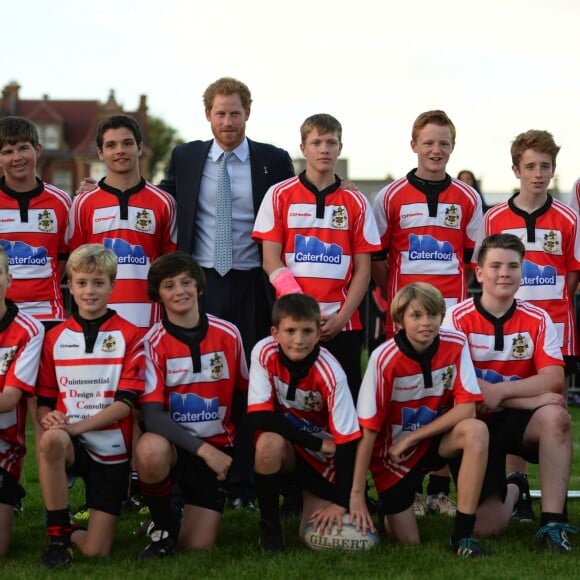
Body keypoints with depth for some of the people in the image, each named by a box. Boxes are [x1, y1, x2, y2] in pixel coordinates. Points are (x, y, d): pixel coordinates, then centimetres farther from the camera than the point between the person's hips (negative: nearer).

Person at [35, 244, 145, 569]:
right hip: (69, 445, 1)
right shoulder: (55, 338, 7)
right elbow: (45, 401, 7)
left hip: (112, 451, -1)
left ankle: (72, 535, 30)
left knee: (95, 551, -8)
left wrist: (77, 426, -21)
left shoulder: (129, 336, -2)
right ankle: (58, 535, -20)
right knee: (51, 439, -38)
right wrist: (49, 419, -17)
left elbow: (126, 403, -10)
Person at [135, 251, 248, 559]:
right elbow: (152, 414, -20)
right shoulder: (152, 343, -13)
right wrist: (203, 449, -29)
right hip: (172, 443, -2)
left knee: (198, 546, -8)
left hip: (216, 447, 2)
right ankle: (163, 525, -10)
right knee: (150, 449, -39)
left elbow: (242, 394, 11)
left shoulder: (228, 334, -4)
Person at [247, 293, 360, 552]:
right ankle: (269, 525, -12)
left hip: (323, 456, -1)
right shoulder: (264, 353, -20)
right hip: (285, 447, 1)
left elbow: (347, 440, -22)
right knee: (269, 442, -35)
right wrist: (316, 442, -23)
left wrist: (342, 502, -24)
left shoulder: (330, 374, -24)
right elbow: (259, 416, -22)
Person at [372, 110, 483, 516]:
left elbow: (475, 258, 12)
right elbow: (376, 257, 7)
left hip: (452, 313, 1)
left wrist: (456, 295, 5)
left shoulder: (468, 199, 8)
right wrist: (393, 296, 1)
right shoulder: (391, 197, 4)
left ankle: (440, 488, 9)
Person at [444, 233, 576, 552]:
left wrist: (499, 390, -24)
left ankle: (552, 523, -25)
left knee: (555, 416, -35)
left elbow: (553, 380, -12)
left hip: (519, 420, 1)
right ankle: (513, 490, 30)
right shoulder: (458, 318, -10)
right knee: (487, 526, -10)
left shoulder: (537, 319, -3)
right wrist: (532, 398, -19)